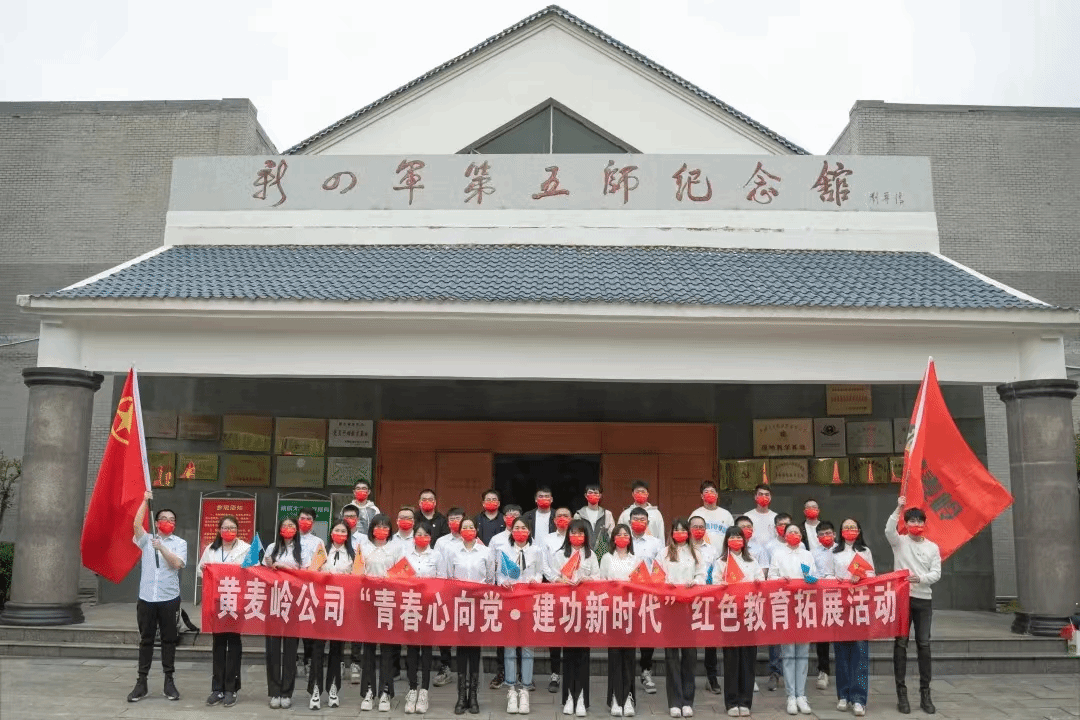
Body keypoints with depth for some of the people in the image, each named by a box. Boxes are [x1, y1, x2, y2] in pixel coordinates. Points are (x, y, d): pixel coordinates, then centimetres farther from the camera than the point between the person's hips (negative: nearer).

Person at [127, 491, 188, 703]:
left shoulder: (180, 543, 6)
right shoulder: (147, 540, 10)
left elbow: (177, 563, -10)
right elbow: (136, 524, -8)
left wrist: (161, 548, -15)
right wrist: (145, 501, -12)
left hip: (169, 598, -1)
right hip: (146, 598, 1)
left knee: (169, 640, 4)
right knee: (145, 640, 6)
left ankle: (169, 681, 12)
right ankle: (141, 682, 11)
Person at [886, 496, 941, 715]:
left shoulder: (933, 547, 8)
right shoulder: (899, 542, 2)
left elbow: (936, 573, 1)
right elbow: (888, 530, -20)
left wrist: (921, 578, -18)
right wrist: (898, 509, -31)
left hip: (924, 599, 2)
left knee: (924, 645, 3)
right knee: (900, 644, 0)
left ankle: (925, 693, 11)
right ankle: (901, 692, 5)